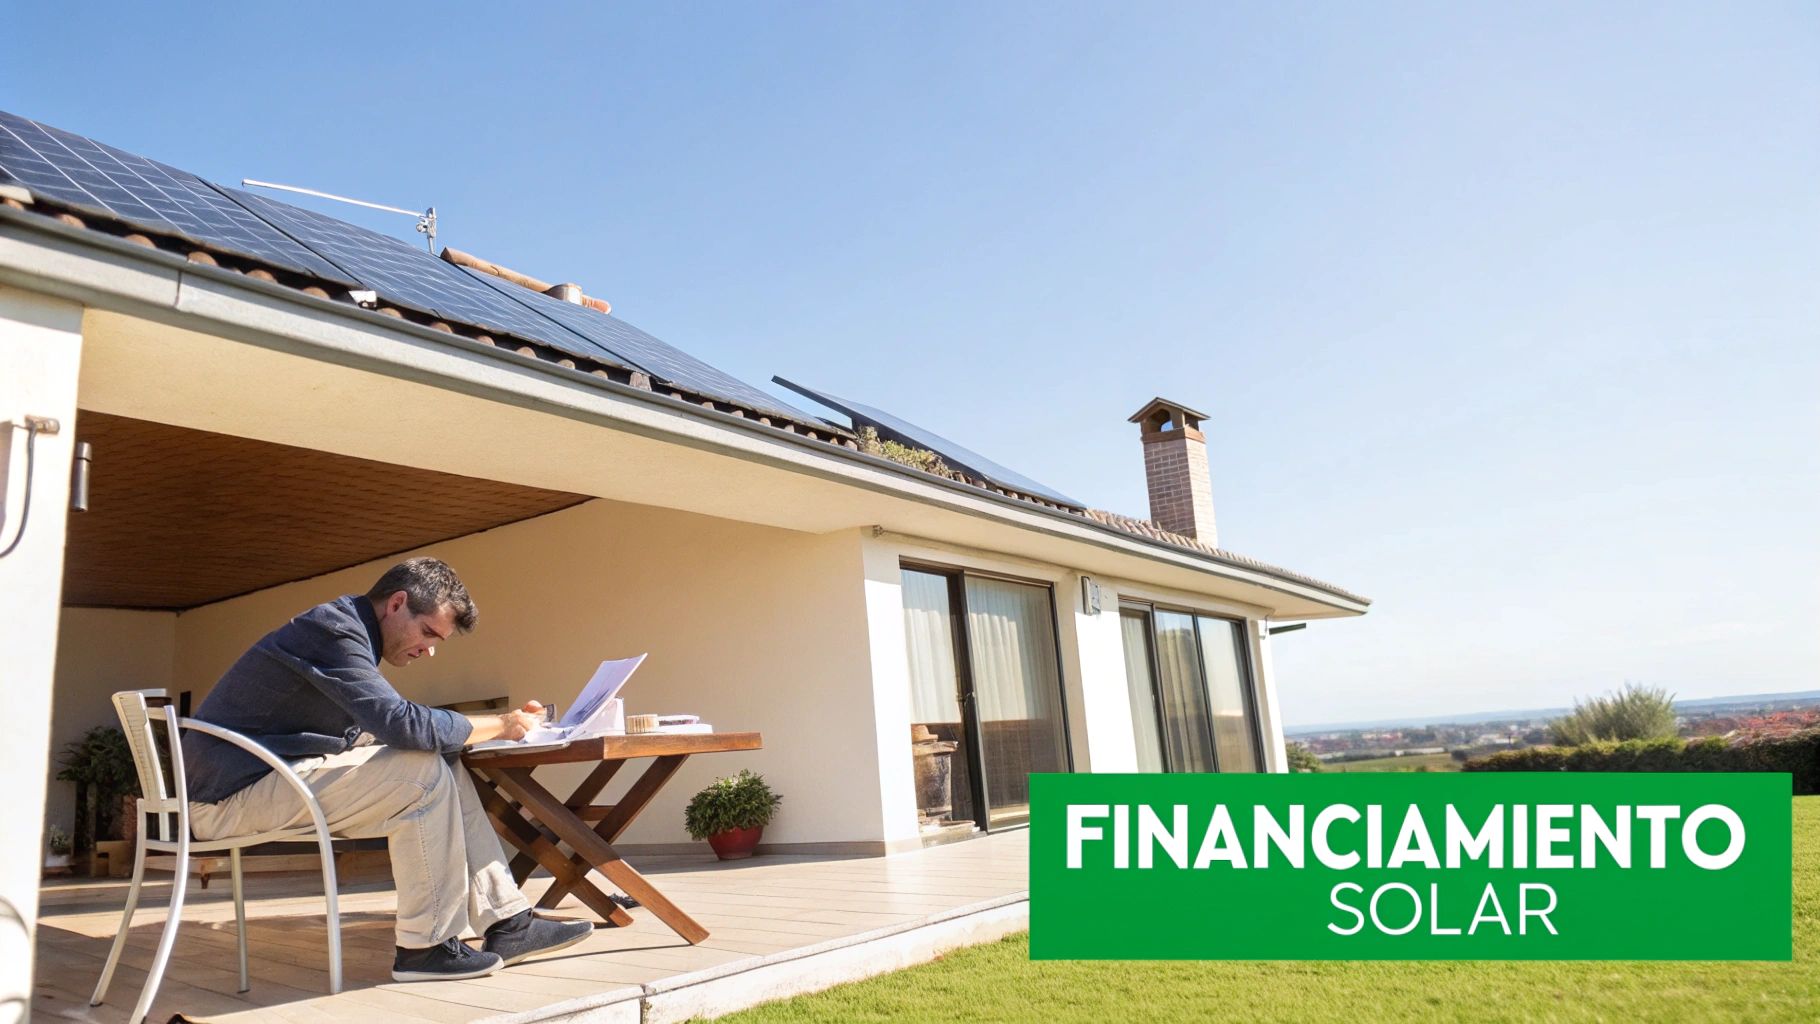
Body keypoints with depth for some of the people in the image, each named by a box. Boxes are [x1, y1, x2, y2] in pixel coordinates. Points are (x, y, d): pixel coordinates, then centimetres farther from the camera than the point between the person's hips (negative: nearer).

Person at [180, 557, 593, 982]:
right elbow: (402, 723, -30)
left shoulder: (347, 631, 13)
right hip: (233, 794, -10)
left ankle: (508, 923, 0)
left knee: (446, 770, 0)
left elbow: (388, 725, 10)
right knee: (424, 772, -22)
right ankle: (428, 945, -12)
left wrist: (501, 723, -3)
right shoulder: (333, 629, -19)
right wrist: (501, 725, -16)